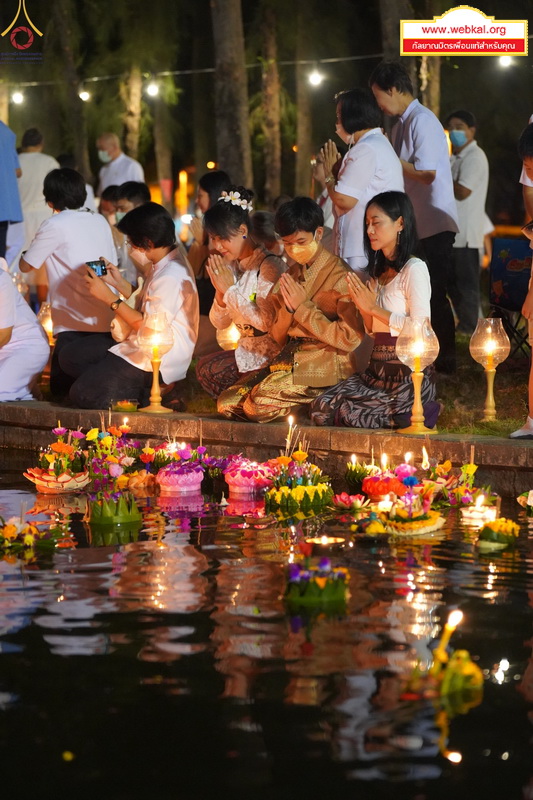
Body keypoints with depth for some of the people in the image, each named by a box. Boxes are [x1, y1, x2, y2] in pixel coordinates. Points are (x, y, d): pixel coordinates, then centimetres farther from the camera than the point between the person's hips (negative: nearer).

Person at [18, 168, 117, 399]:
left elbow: (25, 266, 4)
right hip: (110, 325, 7)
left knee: (63, 390, -3)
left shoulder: (54, 226, -6)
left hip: (75, 326, -7)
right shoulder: (100, 222, 14)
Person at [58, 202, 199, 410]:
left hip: (158, 362, -11)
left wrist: (110, 298, -17)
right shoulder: (161, 268, 10)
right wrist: (119, 283, 10)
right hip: (138, 349, 11)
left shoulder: (171, 277, -22)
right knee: (70, 356, 11)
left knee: (83, 394, -16)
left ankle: (148, 395, -4)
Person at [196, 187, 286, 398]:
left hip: (270, 354, -8)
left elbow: (266, 322, -25)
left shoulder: (269, 266, -15)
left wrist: (230, 289, -18)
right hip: (247, 349, 8)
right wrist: (220, 292, -9)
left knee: (211, 371, -22)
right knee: (204, 366, -12)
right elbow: (219, 323, 11)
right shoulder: (232, 266, 10)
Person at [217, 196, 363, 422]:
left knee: (258, 404, -27)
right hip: (289, 359, 8)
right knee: (227, 403, -11)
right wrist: (288, 307, -6)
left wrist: (303, 307, -10)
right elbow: (278, 337, 16)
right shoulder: (290, 274, 16)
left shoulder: (339, 274, -7)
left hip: (325, 366, -8)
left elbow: (350, 339, -15)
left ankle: (316, 404, -2)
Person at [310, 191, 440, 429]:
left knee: (347, 413, -21)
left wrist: (374, 307, -12)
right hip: (377, 371, 8)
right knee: (321, 407, -10)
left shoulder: (414, 269, -8)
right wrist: (363, 307, -2)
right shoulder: (378, 271, 17)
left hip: (408, 373, -8)